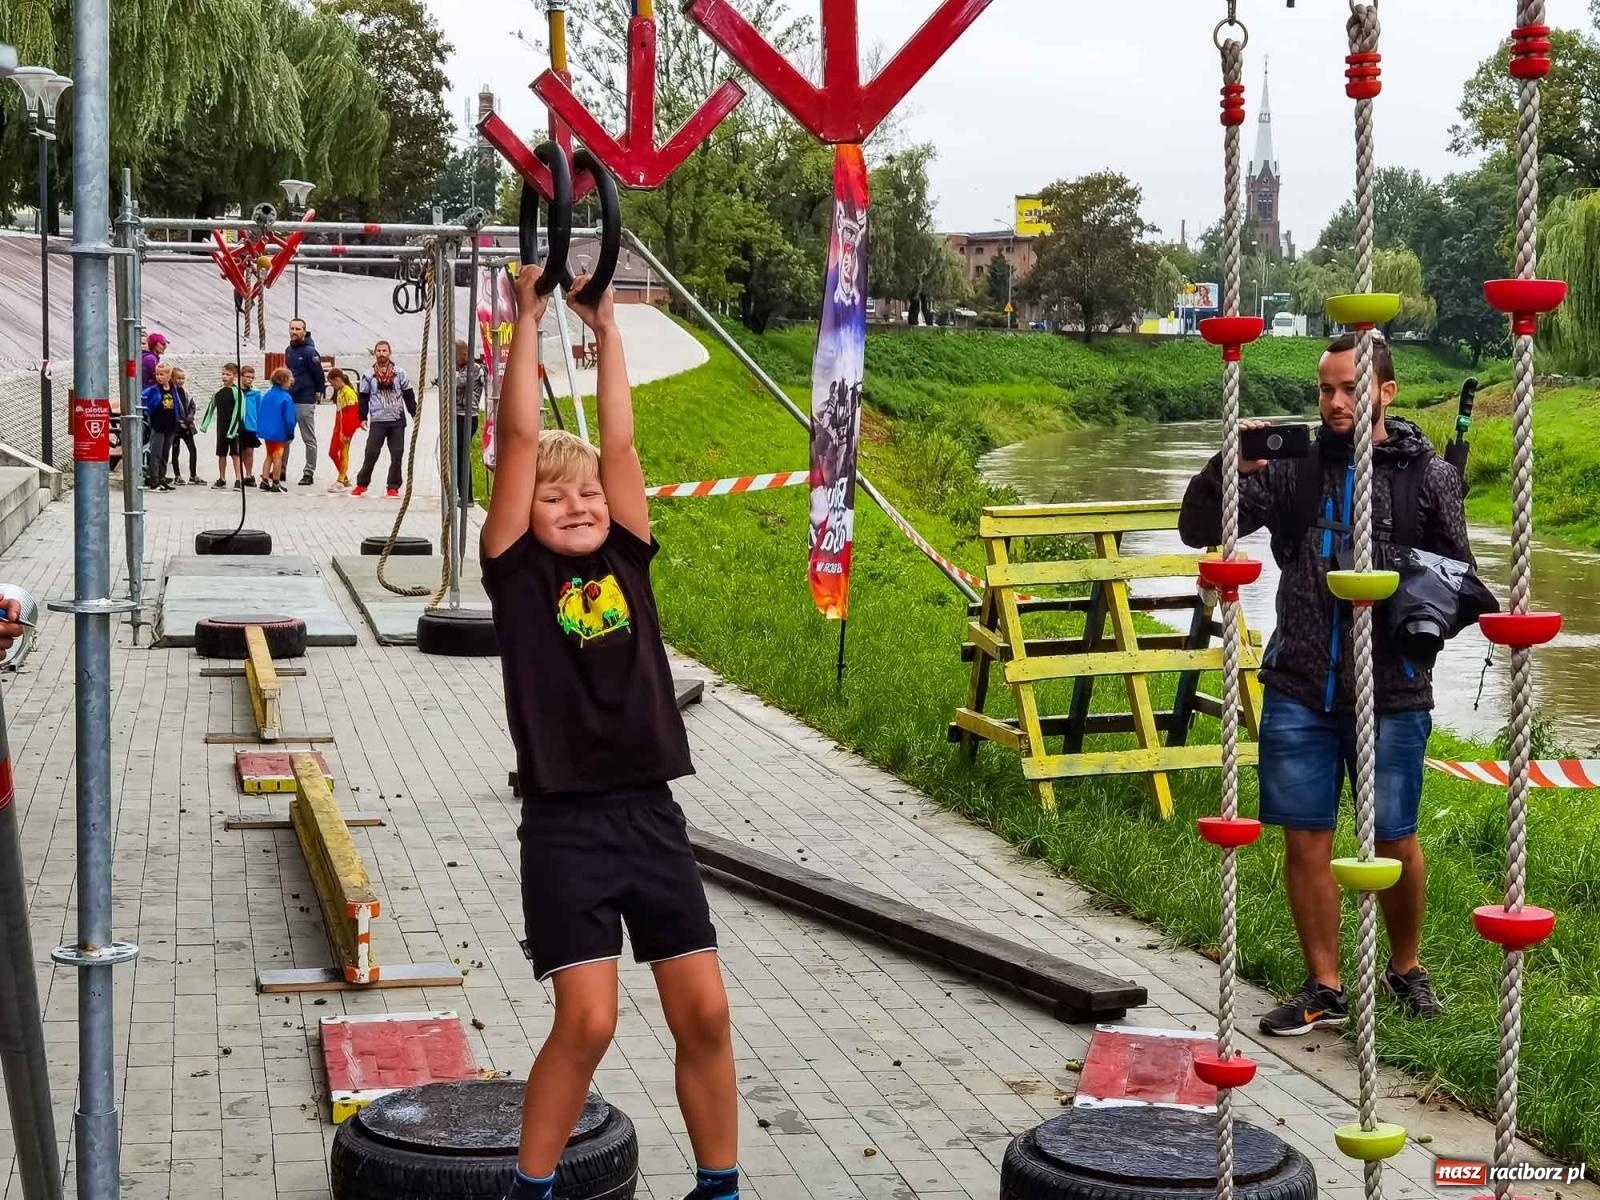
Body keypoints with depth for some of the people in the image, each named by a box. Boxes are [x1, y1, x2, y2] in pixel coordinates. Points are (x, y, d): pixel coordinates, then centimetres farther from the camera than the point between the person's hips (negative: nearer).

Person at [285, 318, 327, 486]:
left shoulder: (309, 351, -13)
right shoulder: (288, 350, 10)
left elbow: (319, 374, -11)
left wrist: (319, 392, -6)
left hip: (305, 401, -7)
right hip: (288, 399, 7)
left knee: (309, 439, 1)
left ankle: (309, 473, 5)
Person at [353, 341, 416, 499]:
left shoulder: (400, 372, 5)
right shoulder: (369, 375, 5)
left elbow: (408, 394, 8)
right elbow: (363, 397, 8)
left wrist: (414, 413, 2)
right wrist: (363, 418, 2)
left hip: (397, 420, 1)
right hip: (377, 421, -1)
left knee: (397, 455, 1)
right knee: (371, 453, -4)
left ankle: (393, 487, 9)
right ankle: (361, 484, 7)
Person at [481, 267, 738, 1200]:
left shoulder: (627, 561, 9)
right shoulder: (518, 571, 0)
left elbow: (621, 443, 5)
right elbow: (521, 438, -6)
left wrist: (607, 328, 6)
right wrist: (529, 319, -6)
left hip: (652, 814, 4)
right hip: (566, 825, -4)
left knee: (705, 1013, 4)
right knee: (588, 1020, -8)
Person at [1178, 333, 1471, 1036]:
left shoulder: (1428, 477, 0)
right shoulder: (1294, 469, 3)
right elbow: (1197, 530, 1)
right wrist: (1227, 468, -17)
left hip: (1392, 696, -1)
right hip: (1298, 693, 1)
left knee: (1396, 842, 9)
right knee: (1306, 841, 5)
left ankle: (1406, 968, 33)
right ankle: (1324, 990, 19)